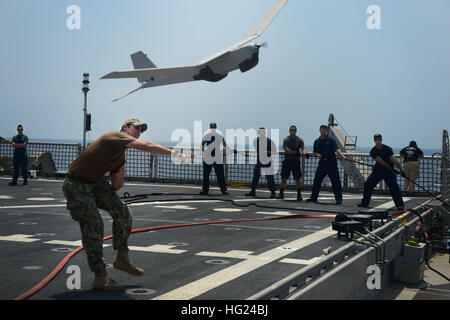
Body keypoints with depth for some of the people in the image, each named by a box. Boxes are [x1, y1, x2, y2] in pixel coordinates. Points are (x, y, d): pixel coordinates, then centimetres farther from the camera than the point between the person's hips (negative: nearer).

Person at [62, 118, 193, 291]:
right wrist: (174, 153, -35)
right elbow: (146, 146, -31)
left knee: (122, 212, -2)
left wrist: (119, 178, -9)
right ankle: (100, 277, -4)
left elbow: (115, 187, 13)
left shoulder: (121, 157, 10)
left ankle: (122, 259, 13)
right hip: (76, 185, -9)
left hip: (96, 183, 9)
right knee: (93, 225, -12)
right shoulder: (116, 136, -16)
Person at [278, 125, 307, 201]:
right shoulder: (286, 139, 1)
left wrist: (305, 153, -30)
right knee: (284, 178, 3)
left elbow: (303, 148, -7)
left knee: (297, 179, -3)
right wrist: (295, 152, -25)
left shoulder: (299, 140, 4)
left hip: (296, 161, 0)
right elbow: (286, 149, -12)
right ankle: (281, 193, 16)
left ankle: (299, 194, 3)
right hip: (287, 160, 0)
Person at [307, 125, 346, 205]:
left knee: (335, 181, -5)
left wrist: (342, 155, -33)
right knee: (317, 180, 6)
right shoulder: (317, 141, 11)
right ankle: (313, 197, 18)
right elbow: (314, 151, 18)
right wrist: (317, 154, -5)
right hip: (322, 163, 4)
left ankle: (339, 199, -1)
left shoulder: (331, 140, -3)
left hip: (331, 163, -4)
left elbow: (337, 149, -15)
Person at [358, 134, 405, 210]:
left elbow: (393, 160, -22)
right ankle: (364, 203, 23)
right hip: (378, 170, 3)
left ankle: (400, 205, -15)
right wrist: (391, 169, -26)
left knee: (393, 186, -17)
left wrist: (400, 169, -34)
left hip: (389, 170, -3)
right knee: (368, 184, 6)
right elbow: (381, 162, -18)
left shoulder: (387, 149, -11)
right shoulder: (373, 151, -9)